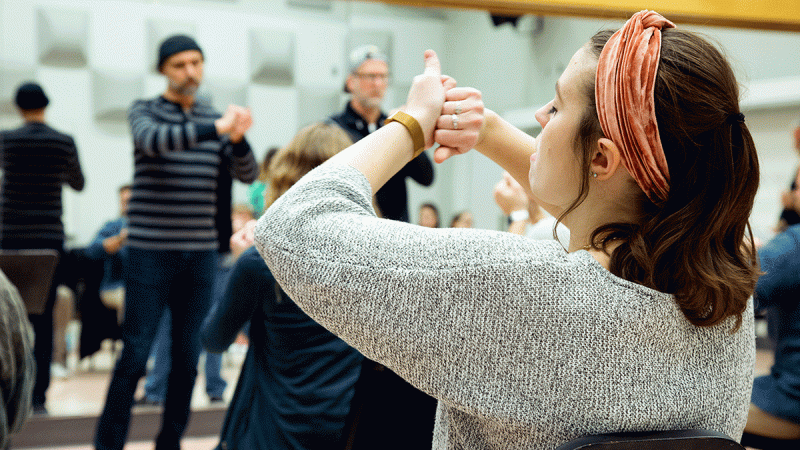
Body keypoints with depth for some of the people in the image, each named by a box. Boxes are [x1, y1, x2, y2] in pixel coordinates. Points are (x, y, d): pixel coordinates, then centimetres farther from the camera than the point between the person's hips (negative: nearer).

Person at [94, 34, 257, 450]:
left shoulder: (215, 119, 10)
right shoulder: (144, 112, 0)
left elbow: (247, 174, 0)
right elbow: (154, 140, -23)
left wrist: (237, 136, -22)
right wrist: (216, 128, -37)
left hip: (200, 252, 4)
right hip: (150, 249, -4)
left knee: (188, 357, 7)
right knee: (135, 354, -4)